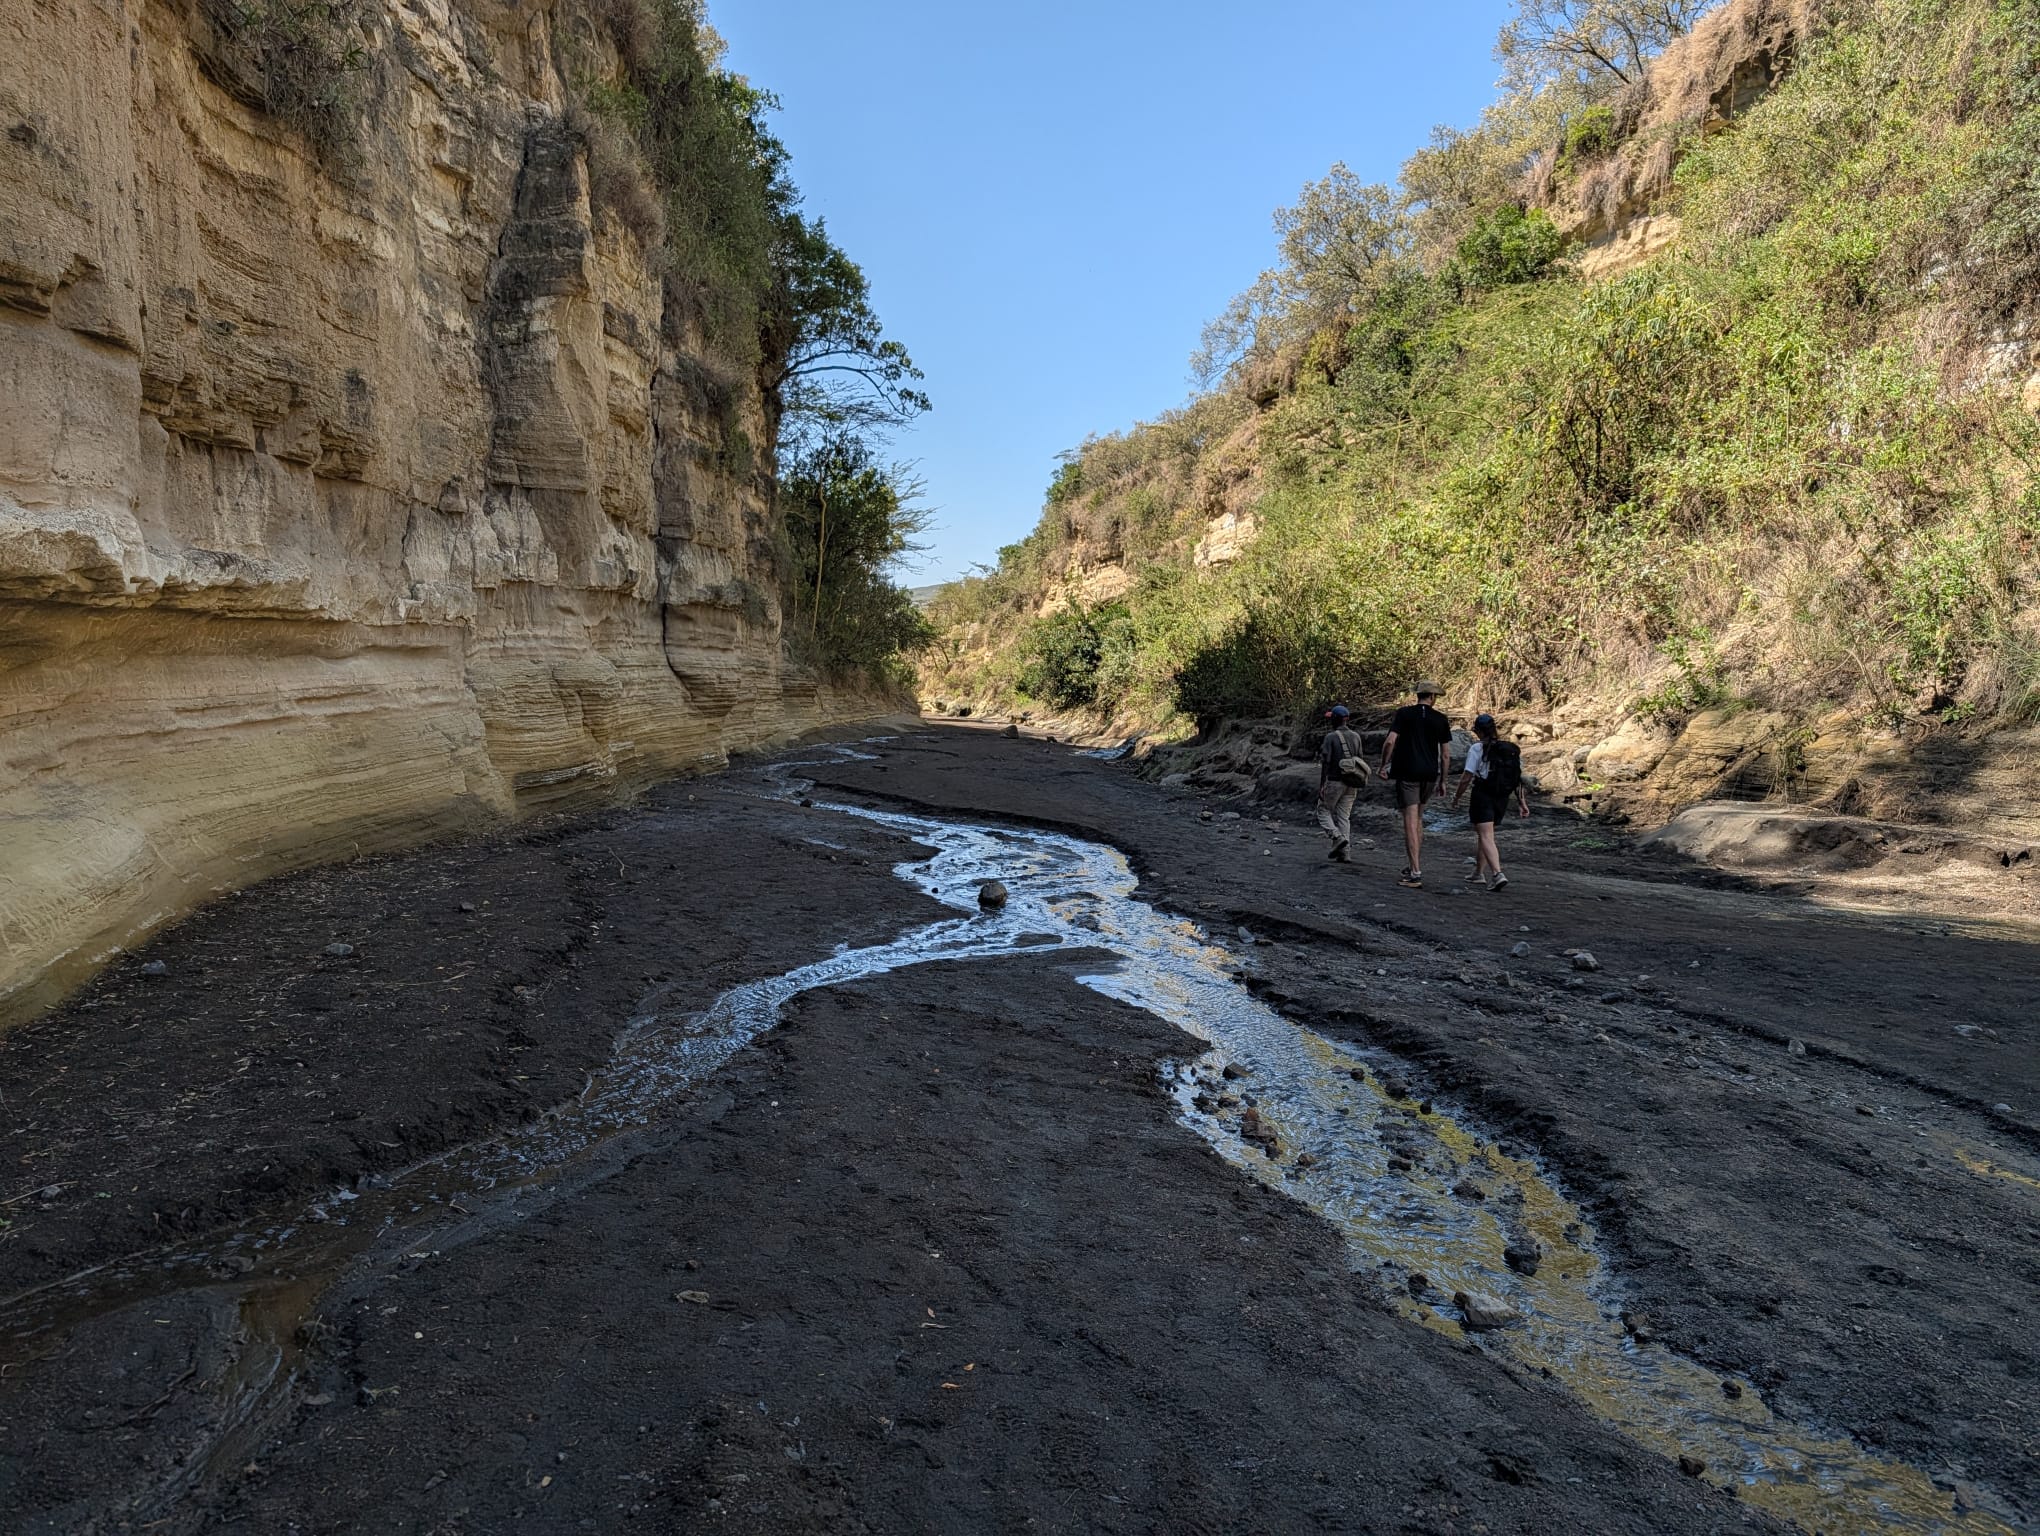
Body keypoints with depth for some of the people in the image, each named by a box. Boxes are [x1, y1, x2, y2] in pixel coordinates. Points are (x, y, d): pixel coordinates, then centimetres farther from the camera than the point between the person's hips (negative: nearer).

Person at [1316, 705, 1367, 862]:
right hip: (1351, 783, 5)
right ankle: (1344, 853, 1)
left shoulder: (1330, 737, -9)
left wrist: (1321, 785, -11)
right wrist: (1358, 786, 17)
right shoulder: (1356, 736, 8)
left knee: (1323, 811, 10)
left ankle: (1338, 837, -12)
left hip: (1334, 781, -5)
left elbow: (1325, 762, -12)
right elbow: (1361, 760, 11)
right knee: (1344, 816, 8)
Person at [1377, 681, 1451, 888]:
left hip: (1407, 772, -3)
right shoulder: (1441, 719, 4)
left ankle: (1415, 873, -10)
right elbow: (1444, 753, 6)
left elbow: (1390, 742, -11)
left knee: (1410, 821, -5)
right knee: (1418, 818, 19)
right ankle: (1415, 865, 25)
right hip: (1430, 774, 3)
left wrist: (1384, 765, 2)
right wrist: (1443, 780, 14)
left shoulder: (1404, 713, -2)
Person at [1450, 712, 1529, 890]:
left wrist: (1456, 797, 0)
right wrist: (1522, 802, 9)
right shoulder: (1512, 750, 8)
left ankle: (1497, 874, -24)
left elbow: (1467, 778, -11)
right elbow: (1518, 779, 7)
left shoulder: (1477, 749, -9)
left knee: (1486, 837, -7)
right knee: (1483, 834, 21)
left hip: (1483, 797, -6)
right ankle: (1479, 872, 29)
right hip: (1502, 800, 6)